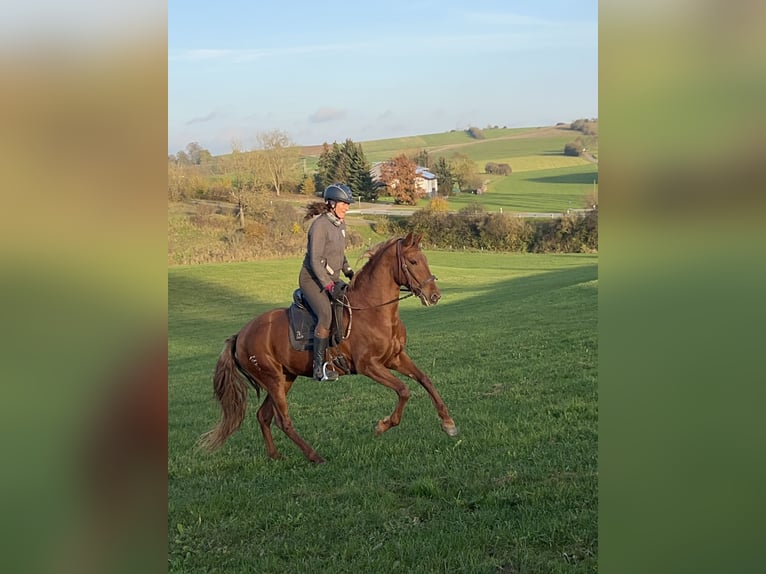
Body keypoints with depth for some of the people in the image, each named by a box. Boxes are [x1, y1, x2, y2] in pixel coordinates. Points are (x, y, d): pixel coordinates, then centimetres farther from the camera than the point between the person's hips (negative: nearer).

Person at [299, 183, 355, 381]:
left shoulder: (341, 224, 9)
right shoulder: (320, 225, -18)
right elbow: (315, 261, -22)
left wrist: (349, 272, 7)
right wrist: (328, 286, -25)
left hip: (332, 279, 9)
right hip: (313, 279, -9)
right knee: (326, 315, -28)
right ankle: (319, 368, -27)